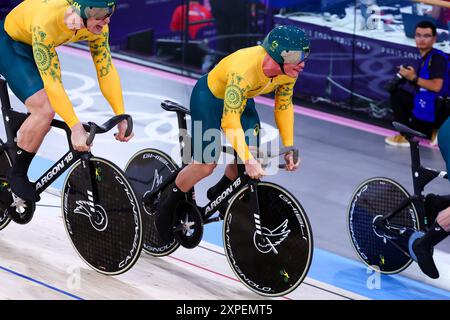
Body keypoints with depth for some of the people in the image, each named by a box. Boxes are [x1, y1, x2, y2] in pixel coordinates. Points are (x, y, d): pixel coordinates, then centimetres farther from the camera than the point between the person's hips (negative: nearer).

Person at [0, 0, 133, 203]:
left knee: (42, 114, 6)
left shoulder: (97, 25, -22)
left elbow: (106, 70, -17)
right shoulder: (47, 20, -41)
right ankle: (16, 175, -2)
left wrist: (122, 117, -24)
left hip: (32, 46, 7)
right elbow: (51, 81, -41)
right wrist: (75, 126, -44)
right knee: (45, 110, -21)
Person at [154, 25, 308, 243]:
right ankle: (167, 206, 13)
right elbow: (230, 122, -40)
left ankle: (218, 194, 25)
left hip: (240, 98, 7)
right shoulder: (244, 71, -42)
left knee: (249, 156, -5)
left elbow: (284, 106, -7)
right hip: (209, 96, -6)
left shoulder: (289, 70, -22)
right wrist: (248, 160, -45)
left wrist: (289, 148, -11)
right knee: (206, 164, -11)